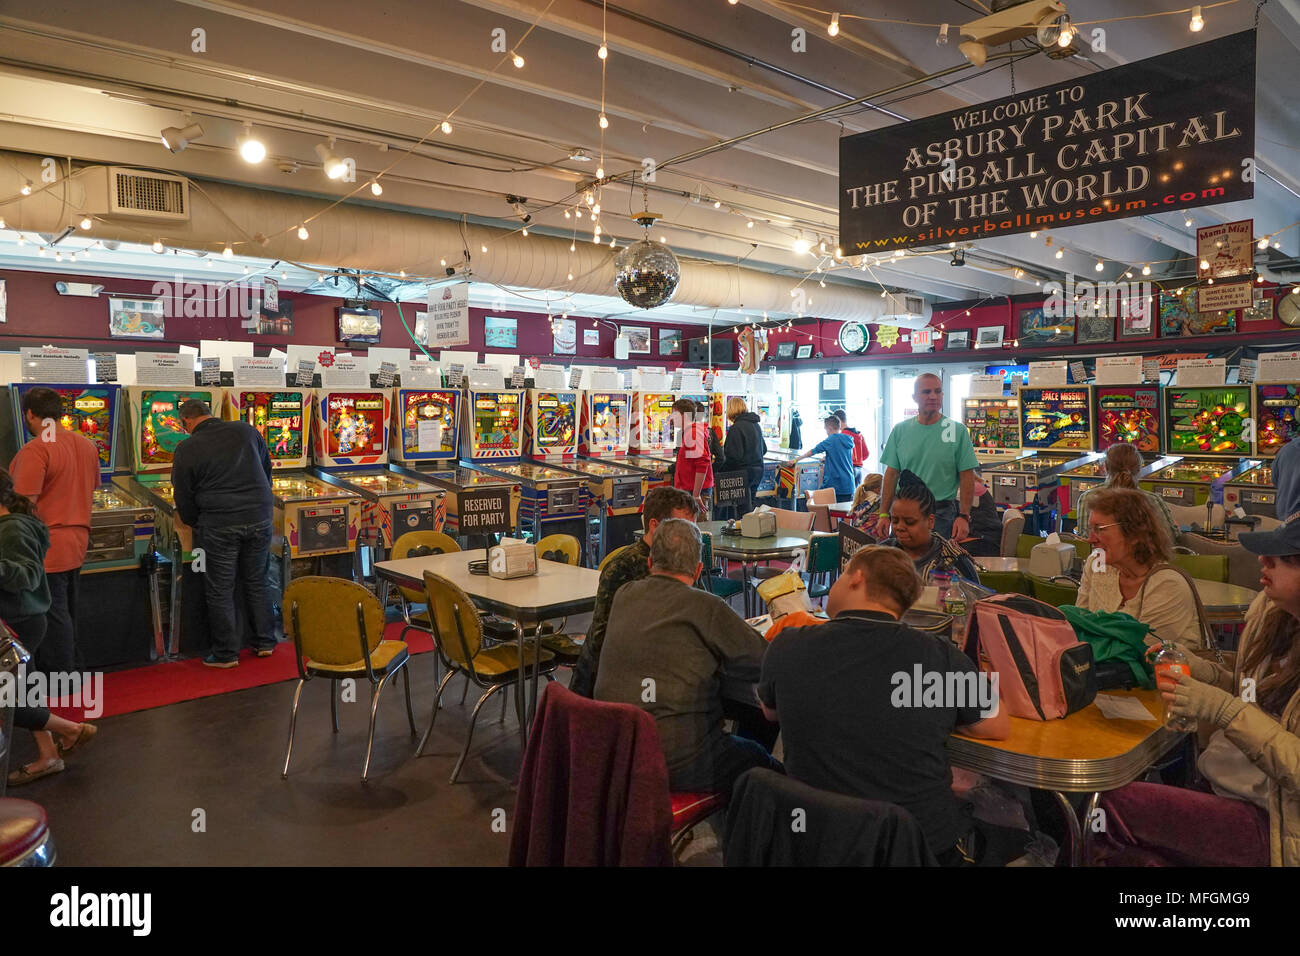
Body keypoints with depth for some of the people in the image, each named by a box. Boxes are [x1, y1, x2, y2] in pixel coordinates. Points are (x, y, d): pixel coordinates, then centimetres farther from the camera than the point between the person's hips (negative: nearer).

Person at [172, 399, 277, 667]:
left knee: (220, 590, 8)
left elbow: (184, 499, 1)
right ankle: (264, 642, 24)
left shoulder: (187, 449, -4)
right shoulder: (246, 431, 6)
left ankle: (226, 653, 16)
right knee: (257, 582, 17)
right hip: (259, 518, 4)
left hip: (219, 524, -4)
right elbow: (267, 470, 16)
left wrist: (197, 524, 18)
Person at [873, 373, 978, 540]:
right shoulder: (900, 430, 5)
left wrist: (964, 516, -12)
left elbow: (967, 477, -3)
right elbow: (892, 474, 6)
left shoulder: (957, 430, -1)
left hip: (943, 515, -2)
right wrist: (884, 514, 1)